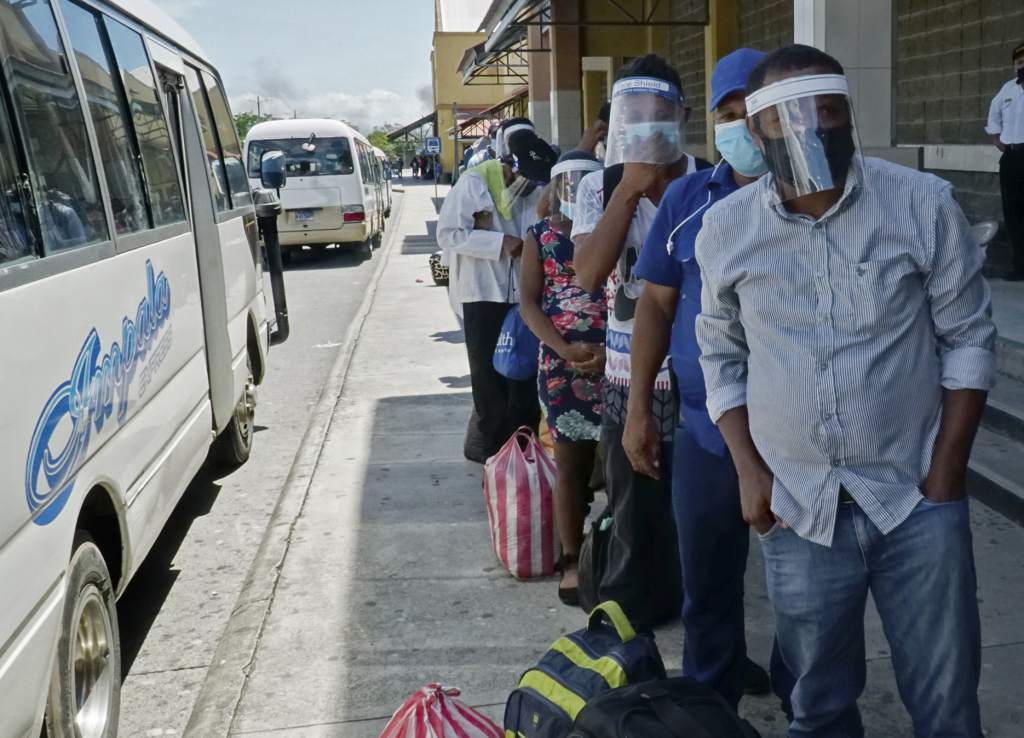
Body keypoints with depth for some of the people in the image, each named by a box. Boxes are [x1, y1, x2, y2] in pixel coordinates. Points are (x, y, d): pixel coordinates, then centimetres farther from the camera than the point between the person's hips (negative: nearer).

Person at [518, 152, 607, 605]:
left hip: (616, 359, 0)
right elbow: (529, 301, 1)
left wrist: (612, 348, -15)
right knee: (570, 462, 5)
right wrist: (565, 349, -13)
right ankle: (572, 560, 15)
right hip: (562, 362, 0)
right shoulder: (540, 237, 7)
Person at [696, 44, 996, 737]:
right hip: (797, 507, 1)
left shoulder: (925, 203, -7)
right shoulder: (725, 227, -3)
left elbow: (969, 340, -1)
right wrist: (750, 472, 1)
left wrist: (945, 477, -5)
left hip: (918, 499, -1)